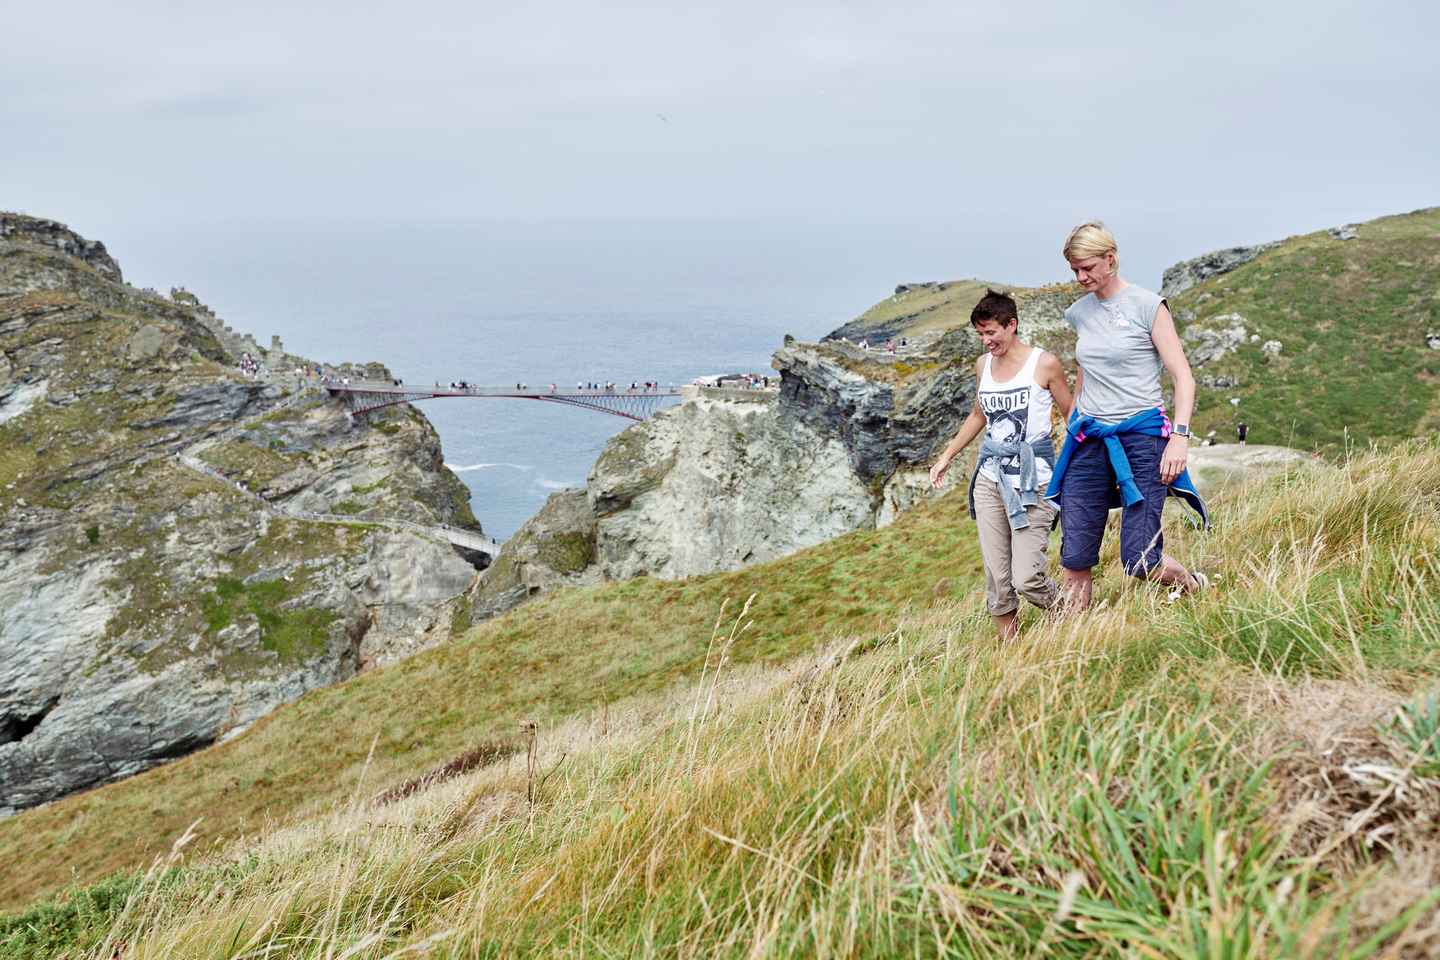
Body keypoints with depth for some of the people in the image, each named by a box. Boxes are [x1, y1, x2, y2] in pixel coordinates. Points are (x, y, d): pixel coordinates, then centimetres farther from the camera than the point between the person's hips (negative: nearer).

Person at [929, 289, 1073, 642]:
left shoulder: (1044, 364, -5)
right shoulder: (983, 365, 11)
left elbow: (1072, 415, 2)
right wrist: (946, 457, 28)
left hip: (1032, 480, -5)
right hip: (990, 477, 5)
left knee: (1026, 579, -13)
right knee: (997, 579, 3)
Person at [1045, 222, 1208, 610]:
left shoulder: (1147, 305, -5)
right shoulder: (1079, 312, 11)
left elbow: (1183, 378, -6)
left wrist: (1179, 437, -17)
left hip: (1141, 436, -5)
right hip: (1089, 441, 5)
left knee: (1139, 560, -7)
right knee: (1075, 559, -1)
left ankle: (1197, 588, 24)